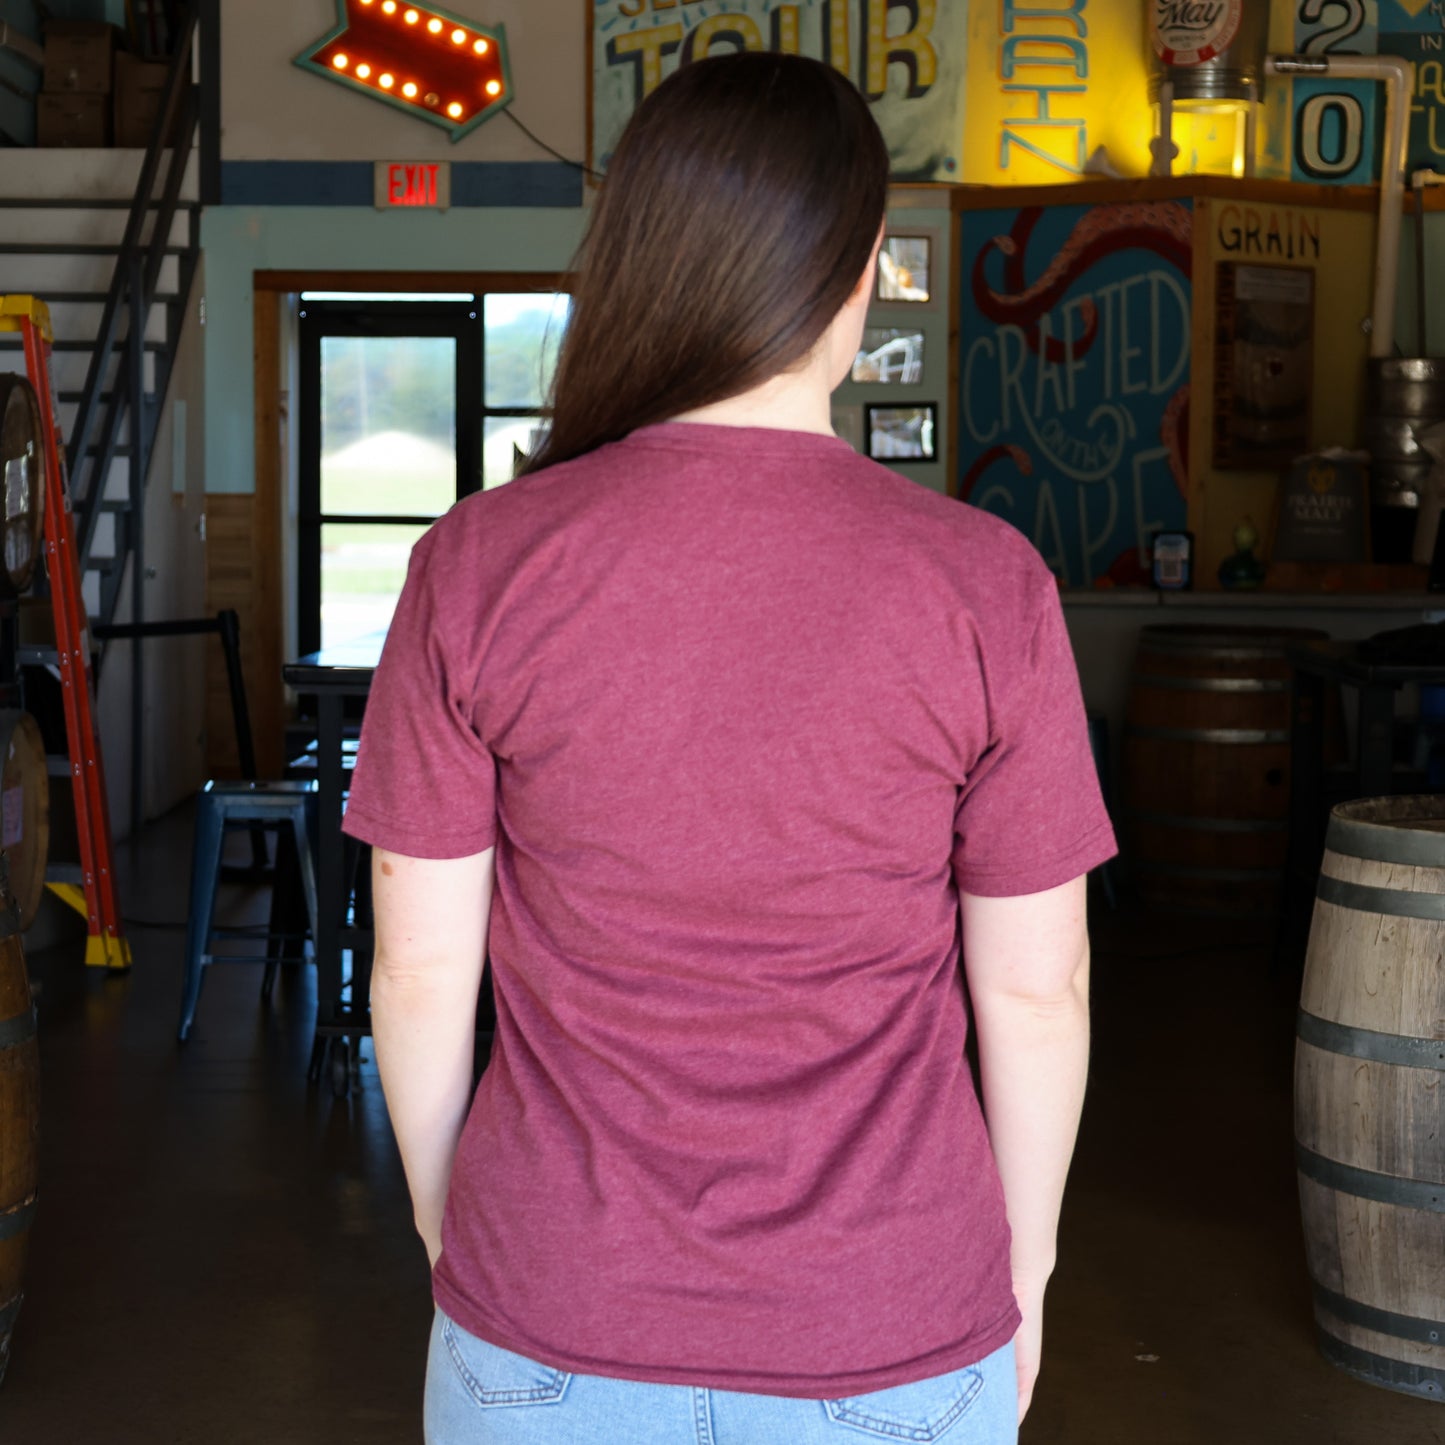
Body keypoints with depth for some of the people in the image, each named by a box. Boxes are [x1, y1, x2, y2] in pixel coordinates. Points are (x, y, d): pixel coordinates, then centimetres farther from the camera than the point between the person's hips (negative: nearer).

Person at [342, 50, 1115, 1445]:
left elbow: (420, 960, -5)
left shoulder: (477, 567, -11)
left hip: (554, 1329, 1)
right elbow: (1033, 986, -5)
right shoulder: (985, 587, -12)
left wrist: (445, 1226, 11)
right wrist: (1023, 1259, 10)